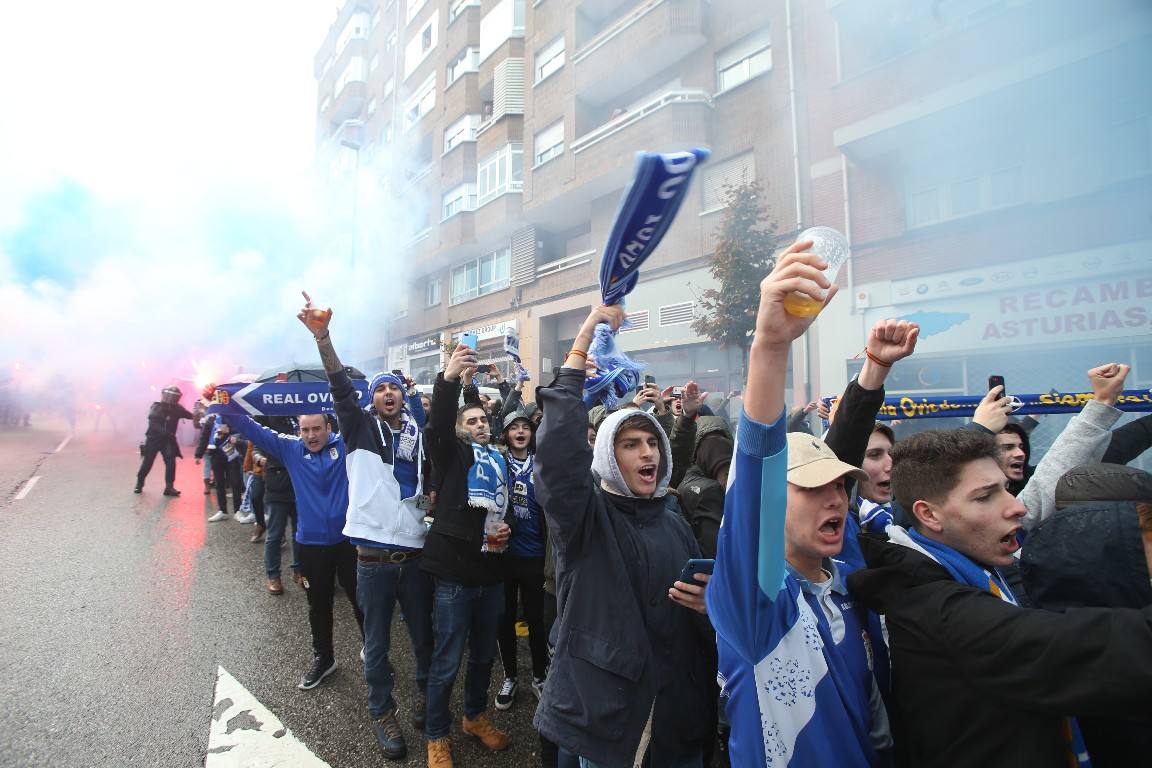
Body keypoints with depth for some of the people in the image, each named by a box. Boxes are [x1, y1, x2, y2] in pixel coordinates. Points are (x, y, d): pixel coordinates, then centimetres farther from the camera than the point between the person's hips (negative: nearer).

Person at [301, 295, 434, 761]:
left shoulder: (418, 435, 5)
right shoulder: (360, 429, 1)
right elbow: (340, 387, -13)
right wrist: (322, 337, -25)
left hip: (415, 552, 2)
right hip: (373, 556, -1)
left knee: (424, 634, 15)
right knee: (376, 642, 12)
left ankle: (425, 692, 41)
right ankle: (383, 713, 32)